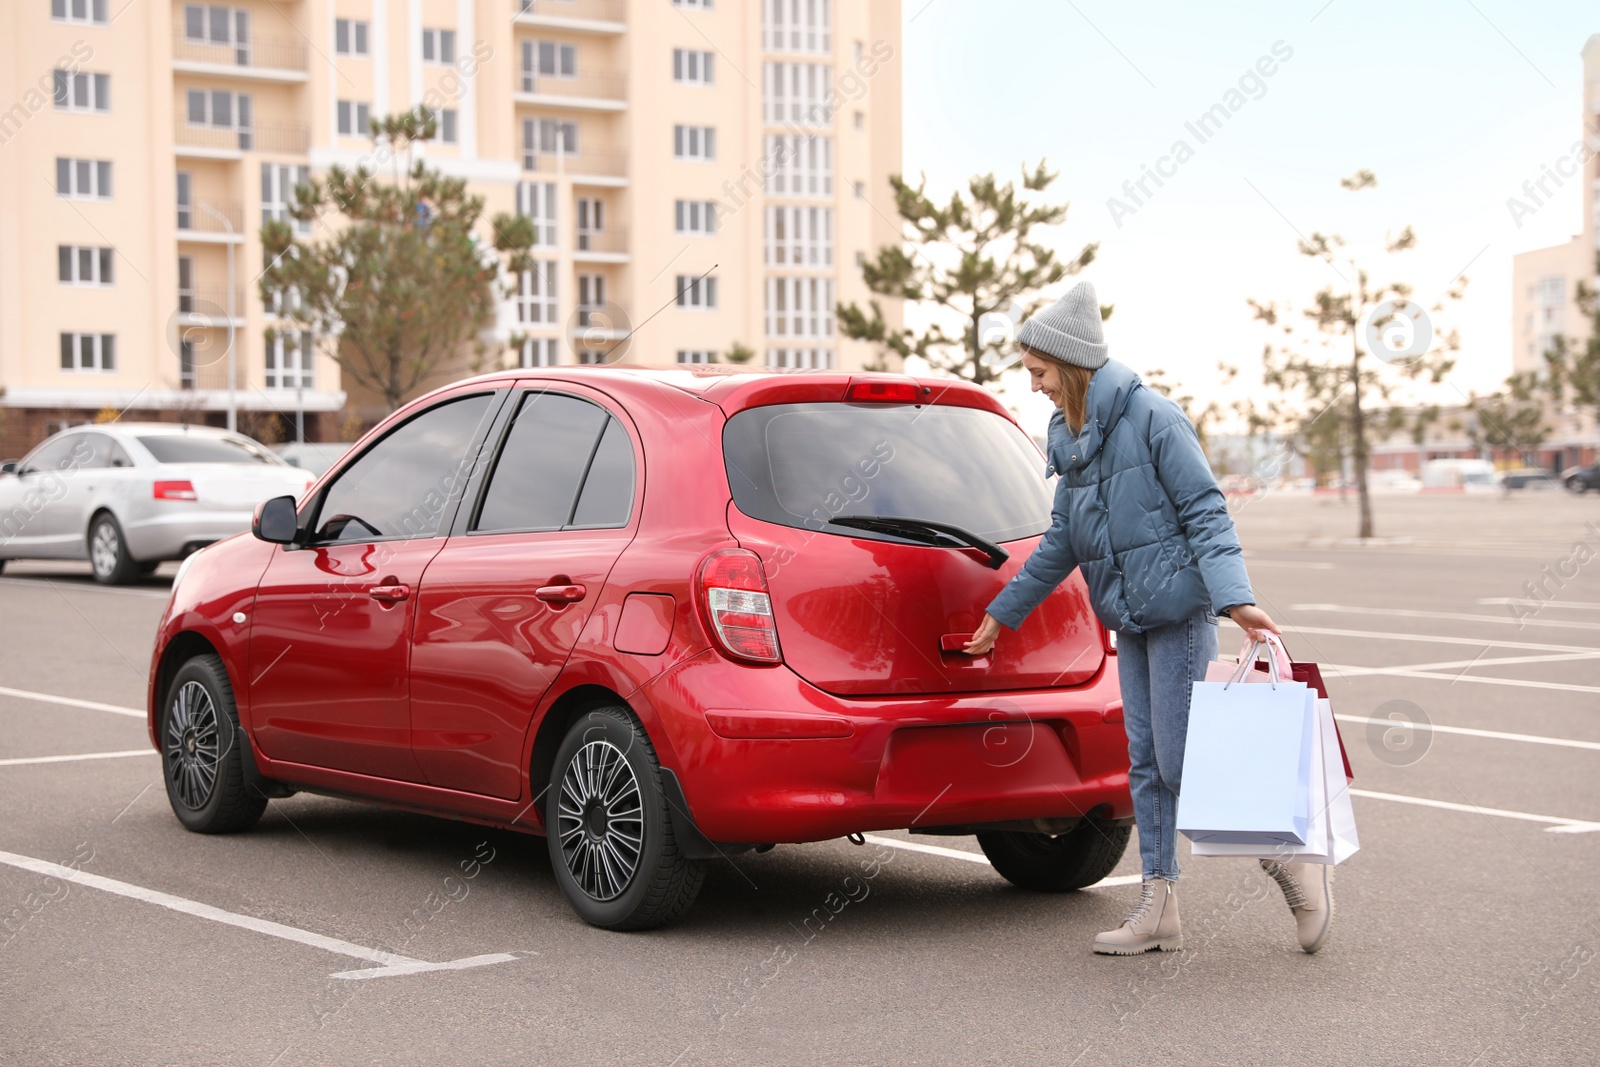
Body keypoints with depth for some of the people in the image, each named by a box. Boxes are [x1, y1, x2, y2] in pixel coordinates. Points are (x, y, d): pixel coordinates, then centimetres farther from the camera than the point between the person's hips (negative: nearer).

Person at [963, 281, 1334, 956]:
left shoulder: (1151, 417, -12)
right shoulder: (1071, 437, 12)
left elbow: (1205, 513, -15)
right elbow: (1063, 541, 20)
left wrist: (1236, 598, -27)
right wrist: (1001, 614, 23)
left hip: (1178, 611, -8)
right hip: (1131, 621, 8)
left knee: (1179, 762, -8)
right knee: (1145, 764, 8)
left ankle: (1292, 862, 7)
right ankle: (1159, 910, 14)